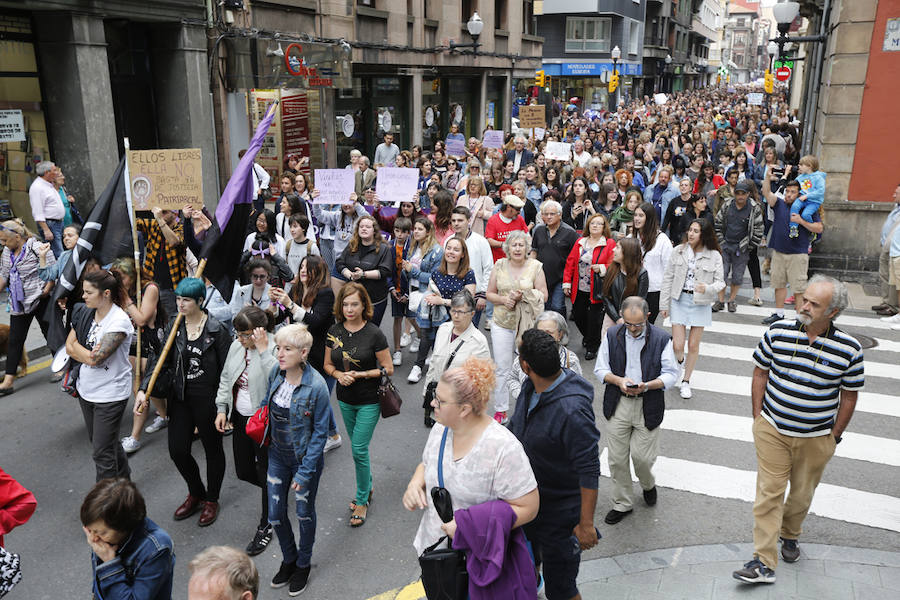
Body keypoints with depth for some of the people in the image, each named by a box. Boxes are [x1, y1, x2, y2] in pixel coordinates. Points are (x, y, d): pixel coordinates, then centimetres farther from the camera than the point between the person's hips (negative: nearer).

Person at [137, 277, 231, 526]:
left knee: (213, 450, 12)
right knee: (177, 450, 9)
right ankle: (195, 494, 36)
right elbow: (160, 361, 1)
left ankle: (211, 500, 33)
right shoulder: (174, 326, 0)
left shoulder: (216, 330, -15)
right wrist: (144, 389, -11)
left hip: (208, 400, -5)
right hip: (180, 398, 5)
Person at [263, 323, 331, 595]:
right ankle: (288, 560, 42)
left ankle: (304, 564, 41)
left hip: (305, 458, -5)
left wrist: (305, 471, -17)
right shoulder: (275, 372, -10)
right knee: (275, 514, 14)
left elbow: (320, 432, -18)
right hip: (277, 455, 5)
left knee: (304, 514, 15)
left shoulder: (316, 386, -26)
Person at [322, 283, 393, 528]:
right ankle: (367, 487, 38)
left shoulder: (374, 334, -15)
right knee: (357, 447, 18)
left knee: (359, 450, -4)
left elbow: (388, 369, -11)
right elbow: (328, 364, 8)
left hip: (369, 400, -5)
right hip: (345, 399, 5)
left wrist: (361, 374, -21)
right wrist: (339, 375, -13)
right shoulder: (334, 331, -2)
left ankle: (362, 500, 14)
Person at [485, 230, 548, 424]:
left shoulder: (535, 267, -1)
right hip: (502, 323, 1)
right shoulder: (499, 265, 3)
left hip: (527, 324, -1)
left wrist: (523, 296, -17)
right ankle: (500, 411, 18)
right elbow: (489, 294, 7)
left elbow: (543, 296, -2)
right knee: (502, 369, 7)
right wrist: (504, 299, -12)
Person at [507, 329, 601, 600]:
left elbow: (589, 470, -27)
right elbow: (515, 427, 12)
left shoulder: (572, 410, -33)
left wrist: (586, 524, -22)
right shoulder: (530, 387, -7)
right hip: (527, 497, 8)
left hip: (560, 509, -8)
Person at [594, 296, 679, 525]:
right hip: (618, 405, 2)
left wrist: (647, 385, -20)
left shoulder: (661, 338, -6)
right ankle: (622, 504, 25)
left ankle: (648, 485, 37)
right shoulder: (612, 335, 0)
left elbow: (671, 374, -3)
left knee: (642, 456, 1)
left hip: (648, 406, -2)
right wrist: (618, 380, -16)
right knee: (617, 459, 7)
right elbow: (600, 369, 5)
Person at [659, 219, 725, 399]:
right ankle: (680, 361, 34)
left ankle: (686, 381, 26)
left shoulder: (714, 256, -7)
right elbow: (668, 278, 2)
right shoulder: (678, 251, -3)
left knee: (693, 345, 7)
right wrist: (664, 304, 1)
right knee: (677, 345, -3)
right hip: (679, 300, 1)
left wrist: (708, 288, -26)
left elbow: (720, 282, -2)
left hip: (700, 303, -1)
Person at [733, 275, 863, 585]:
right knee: (769, 493, 0)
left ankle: (789, 534, 46)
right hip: (772, 431, 0)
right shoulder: (778, 331, -9)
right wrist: (758, 417, 1)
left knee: (802, 493, 17)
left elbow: (849, 395, 0)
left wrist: (834, 436, 2)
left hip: (816, 438, 0)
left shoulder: (849, 348, -11)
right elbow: (760, 373, 2)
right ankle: (764, 562, 5)